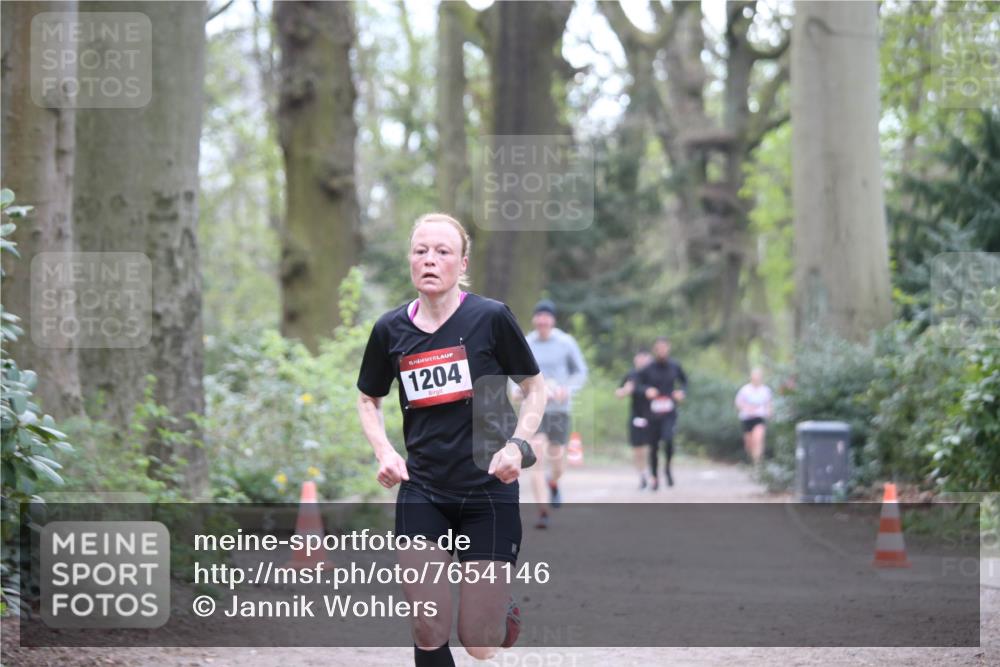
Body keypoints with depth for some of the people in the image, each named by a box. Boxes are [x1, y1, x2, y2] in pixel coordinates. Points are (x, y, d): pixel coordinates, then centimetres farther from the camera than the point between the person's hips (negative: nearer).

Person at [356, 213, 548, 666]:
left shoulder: (491, 318, -9)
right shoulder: (390, 330, 0)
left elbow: (534, 389, 3)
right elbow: (368, 399, 17)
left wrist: (516, 446, -13)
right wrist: (384, 451, -1)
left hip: (488, 491, -2)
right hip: (423, 493, 2)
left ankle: (499, 603, 36)